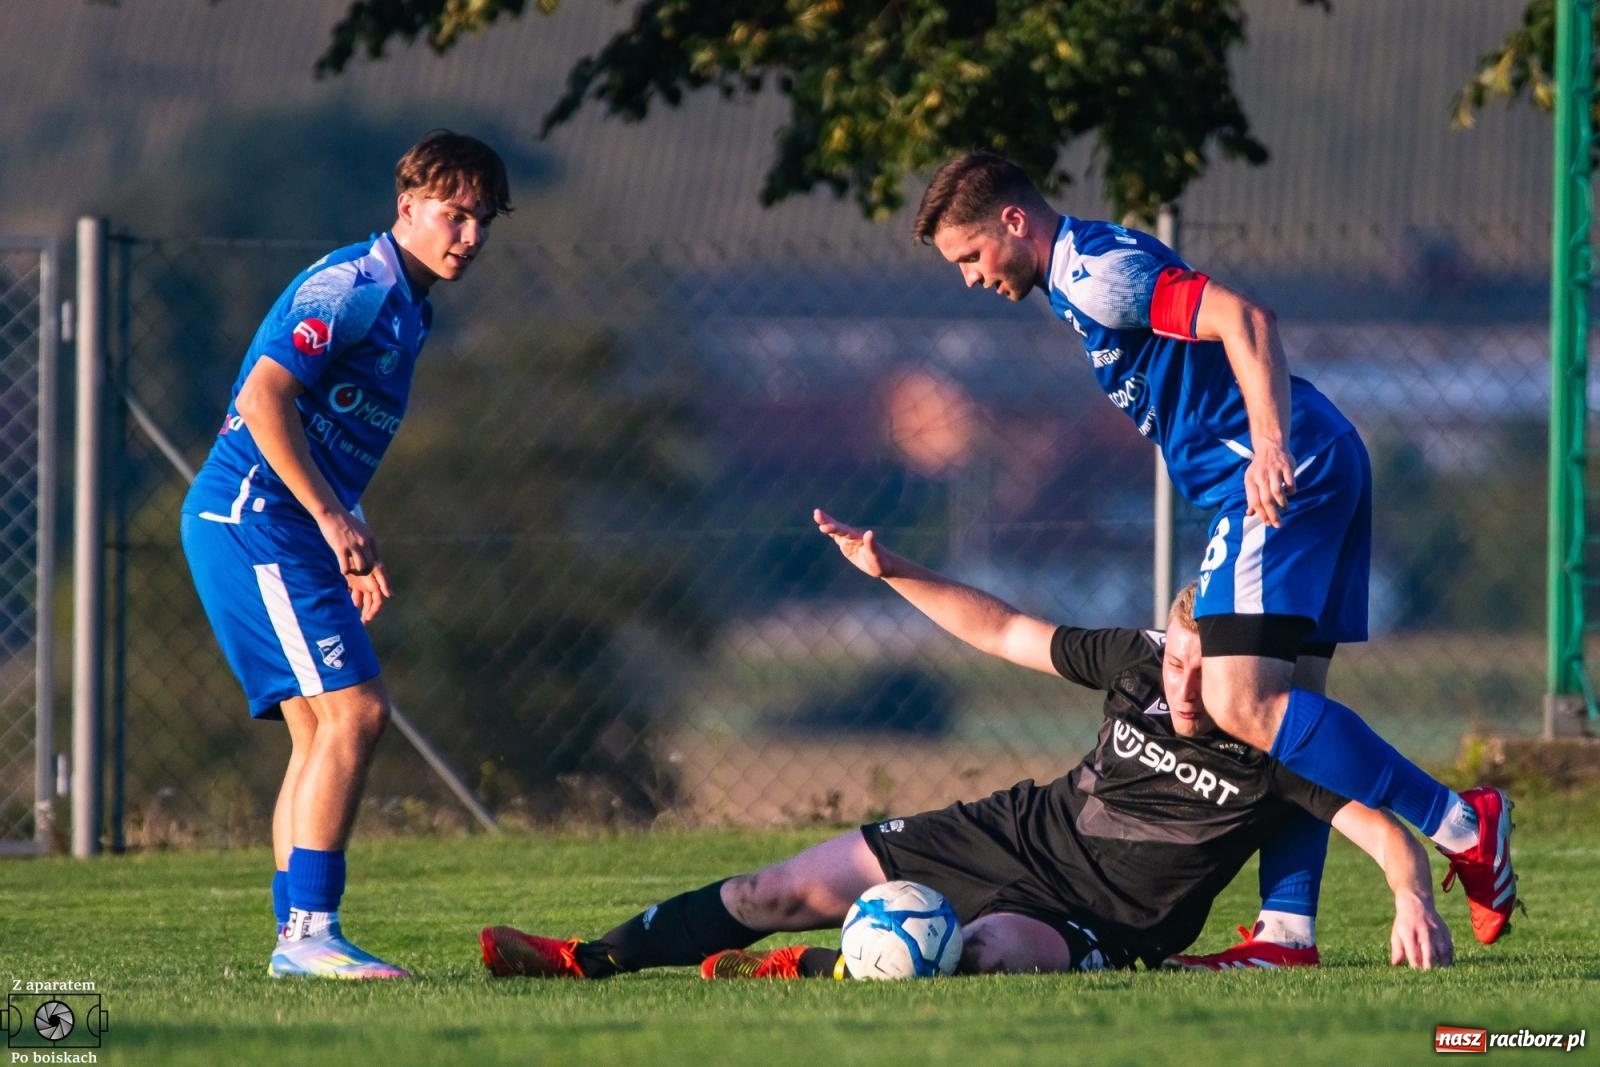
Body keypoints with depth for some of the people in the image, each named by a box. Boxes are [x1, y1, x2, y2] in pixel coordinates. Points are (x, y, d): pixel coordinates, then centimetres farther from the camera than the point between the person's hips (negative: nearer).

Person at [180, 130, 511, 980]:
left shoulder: (404, 309, 19)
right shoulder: (354, 287, -12)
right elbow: (264, 397, -23)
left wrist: (354, 547, 24)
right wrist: (334, 519, -23)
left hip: (288, 528, 10)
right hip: (253, 517, -10)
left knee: (321, 731, 9)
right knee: (352, 710, -15)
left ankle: (297, 940, 11)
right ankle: (310, 931, -17)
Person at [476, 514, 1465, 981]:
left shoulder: (1280, 750, -21)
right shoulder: (1138, 661, -8)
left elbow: (1381, 827, -28)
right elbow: (1004, 630, 4)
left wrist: (1414, 900, -48)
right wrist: (892, 571, 1)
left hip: (1104, 926, -5)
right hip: (1025, 830, 5)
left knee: (989, 950, -41)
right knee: (796, 887, 2)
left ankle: (801, 972, -27)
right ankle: (586, 961, 12)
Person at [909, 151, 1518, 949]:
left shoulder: (1094, 271, -11)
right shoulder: (1085, 272, 22)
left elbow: (1243, 318, -23)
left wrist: (1271, 445, -33)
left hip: (1277, 476, -11)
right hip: (1324, 465, 11)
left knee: (1241, 706, -17)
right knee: (1287, 711, 8)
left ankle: (1463, 826, -14)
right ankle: (1289, 930, 6)